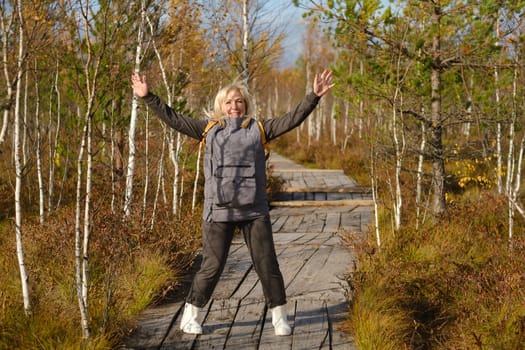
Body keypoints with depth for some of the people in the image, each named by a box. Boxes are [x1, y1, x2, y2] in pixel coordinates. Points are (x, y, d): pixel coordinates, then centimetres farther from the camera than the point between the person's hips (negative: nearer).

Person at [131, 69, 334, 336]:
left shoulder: (258, 129, 8)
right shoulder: (209, 129, 8)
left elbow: (292, 119, 4)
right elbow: (173, 119, 7)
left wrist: (314, 96, -5)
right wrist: (148, 97, 3)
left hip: (255, 211, 1)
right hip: (219, 211, -1)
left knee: (267, 264, 3)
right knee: (212, 266, 3)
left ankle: (279, 317, 16)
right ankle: (190, 316, 18)